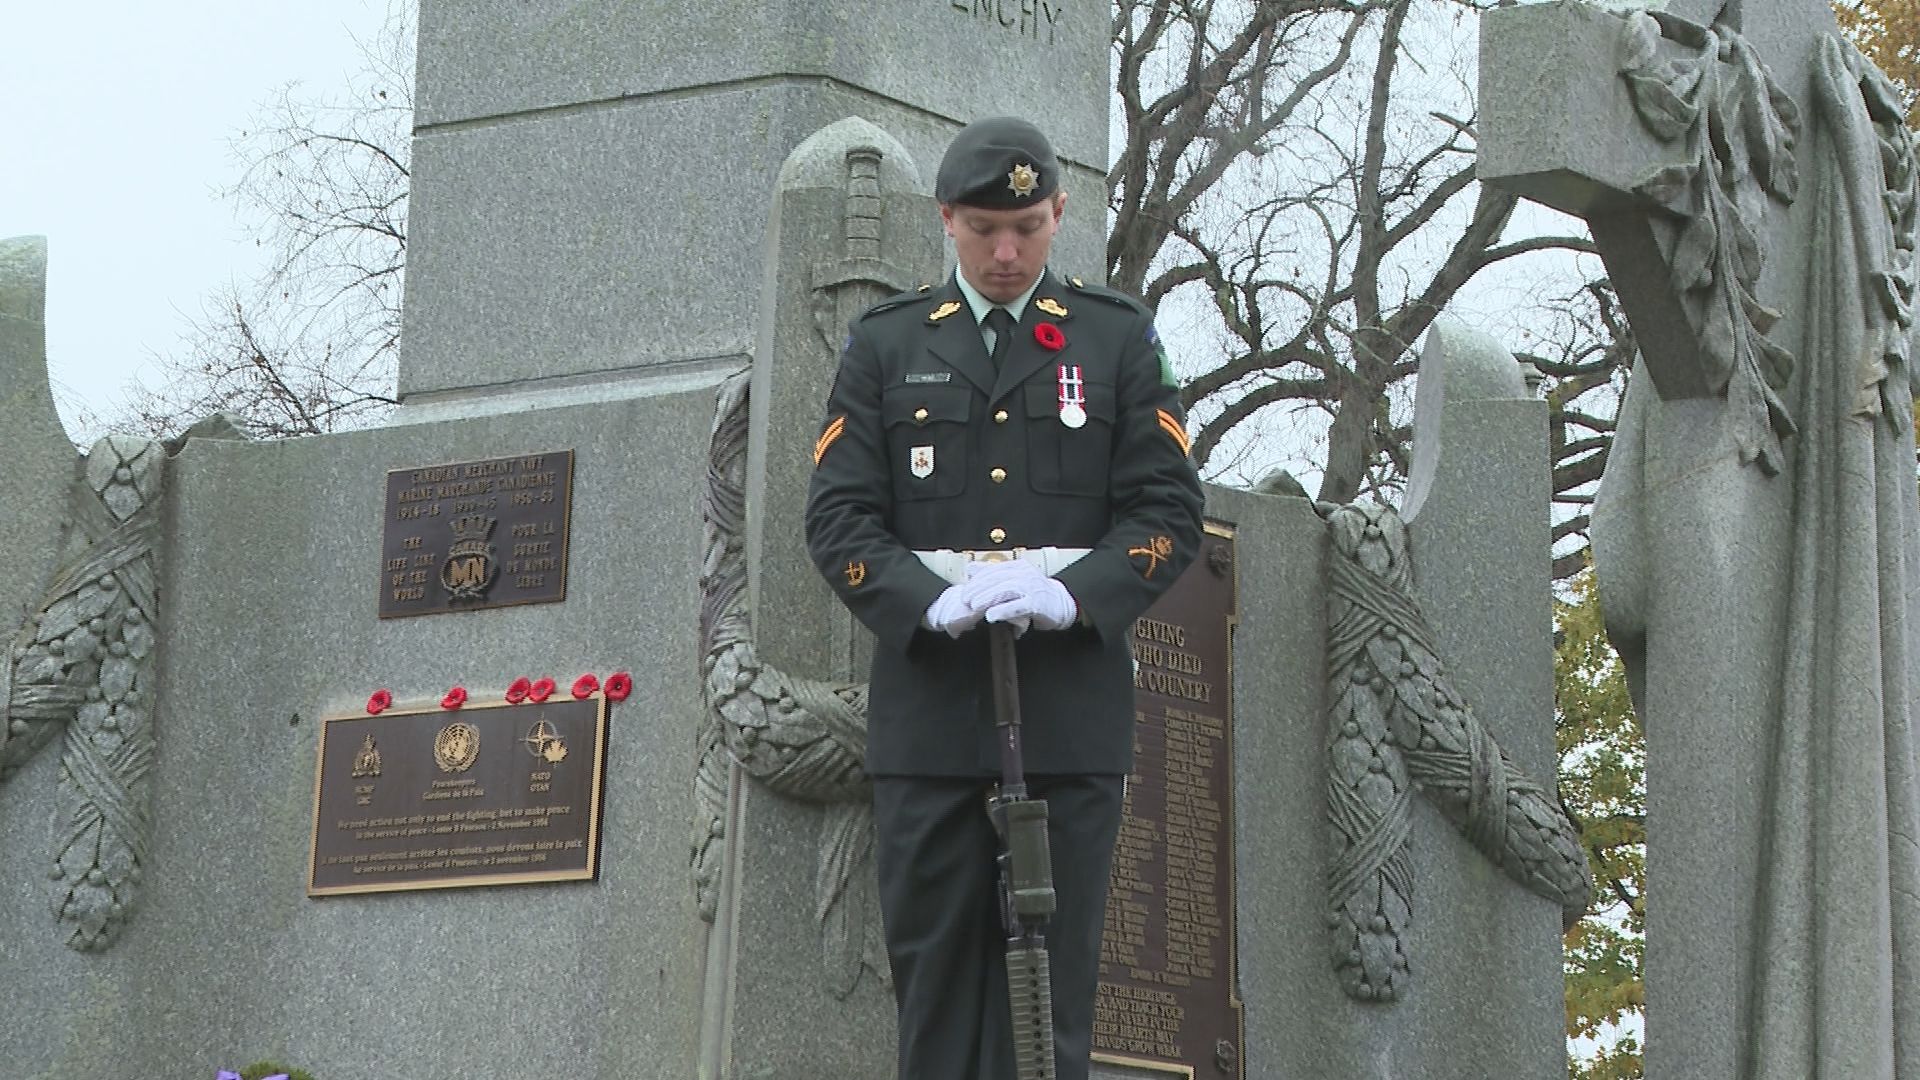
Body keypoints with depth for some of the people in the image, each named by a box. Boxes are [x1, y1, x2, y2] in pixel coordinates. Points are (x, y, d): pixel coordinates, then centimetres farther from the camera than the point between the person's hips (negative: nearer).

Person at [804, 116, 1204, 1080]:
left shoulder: (1119, 339, 11)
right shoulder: (886, 344, 12)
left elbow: (1170, 512, 4)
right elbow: (838, 517, 4)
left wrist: (1073, 593, -14)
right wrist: (928, 603, -14)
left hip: (1071, 702, -1)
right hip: (930, 705, 1)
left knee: (1057, 974, -2)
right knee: (935, 964, 0)